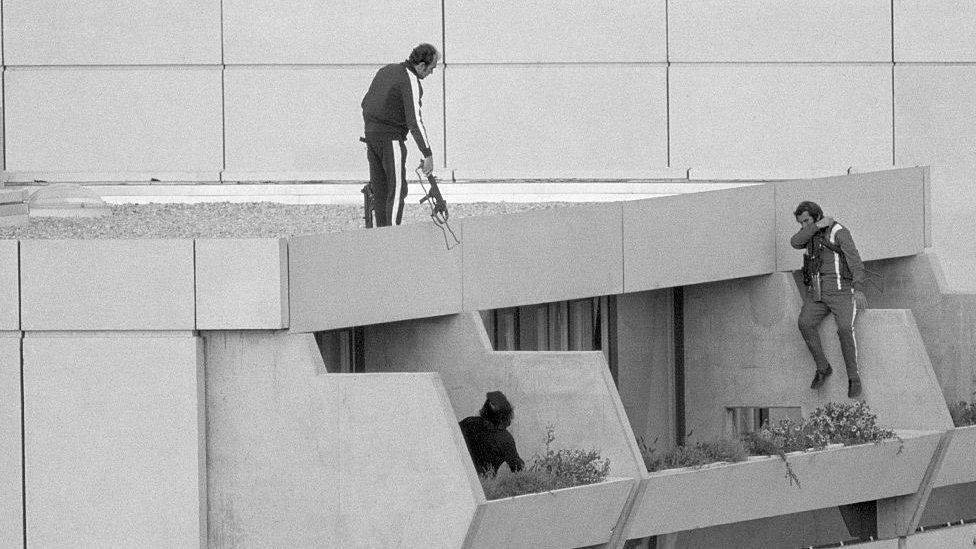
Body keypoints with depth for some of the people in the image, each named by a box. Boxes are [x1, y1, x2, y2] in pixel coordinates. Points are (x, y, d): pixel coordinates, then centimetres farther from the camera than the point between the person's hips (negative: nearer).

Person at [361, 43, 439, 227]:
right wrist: (428, 155, -19)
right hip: (392, 138, -8)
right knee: (397, 189, -7)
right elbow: (414, 121, -20)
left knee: (379, 191, 10)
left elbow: (365, 103, 21)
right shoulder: (411, 82, -13)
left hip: (371, 135, 8)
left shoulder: (385, 70, 14)